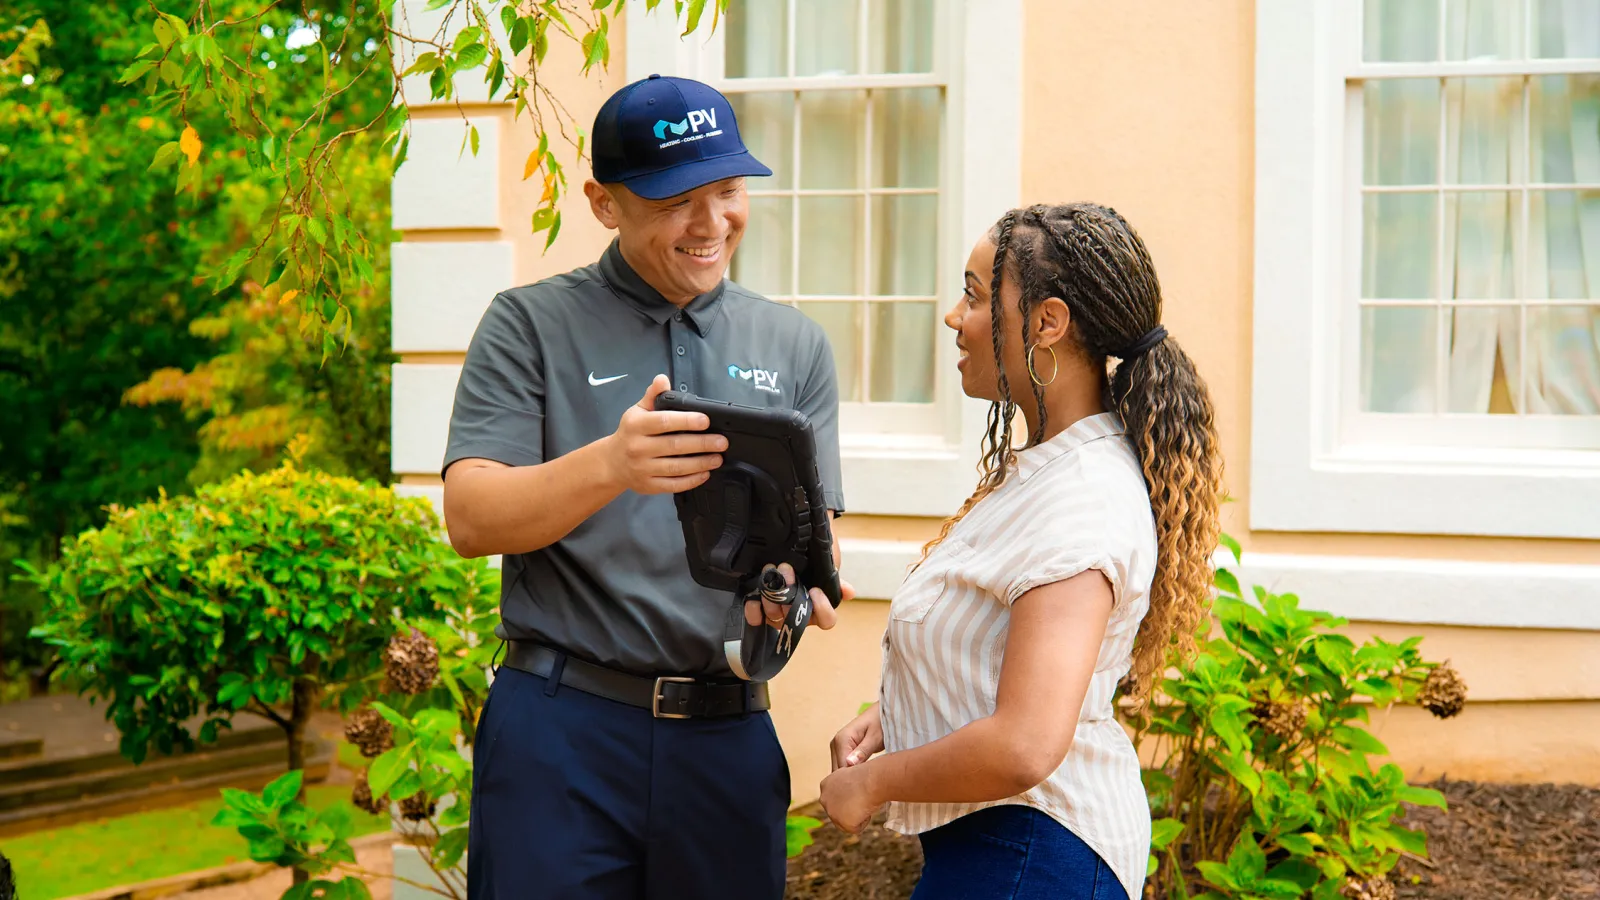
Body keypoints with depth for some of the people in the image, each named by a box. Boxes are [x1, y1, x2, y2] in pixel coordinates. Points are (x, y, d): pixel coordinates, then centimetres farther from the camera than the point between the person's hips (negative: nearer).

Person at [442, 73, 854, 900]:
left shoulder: (793, 345, 12)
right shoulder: (531, 325, 2)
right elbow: (470, 518, -8)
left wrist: (797, 576, -16)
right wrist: (609, 466, -27)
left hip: (730, 733, 3)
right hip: (562, 729, -3)